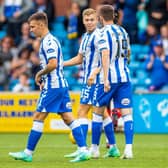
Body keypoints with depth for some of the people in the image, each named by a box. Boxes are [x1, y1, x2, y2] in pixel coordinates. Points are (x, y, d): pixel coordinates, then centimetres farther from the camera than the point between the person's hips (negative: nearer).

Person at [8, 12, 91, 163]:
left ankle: (28, 153, 2)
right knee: (68, 118, 4)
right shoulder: (50, 40, 18)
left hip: (53, 86, -10)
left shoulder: (49, 41, -14)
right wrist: (43, 79, 16)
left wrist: (39, 74, -9)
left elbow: (52, 64, -24)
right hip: (61, 84, 10)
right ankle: (83, 150, -3)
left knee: (38, 118, -3)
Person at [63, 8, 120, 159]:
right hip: (88, 79, 10)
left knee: (82, 112, -11)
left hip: (94, 80, -10)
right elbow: (80, 58, 25)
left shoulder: (98, 36, -13)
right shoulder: (86, 37, 16)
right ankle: (113, 148, 18)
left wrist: (95, 73, -29)